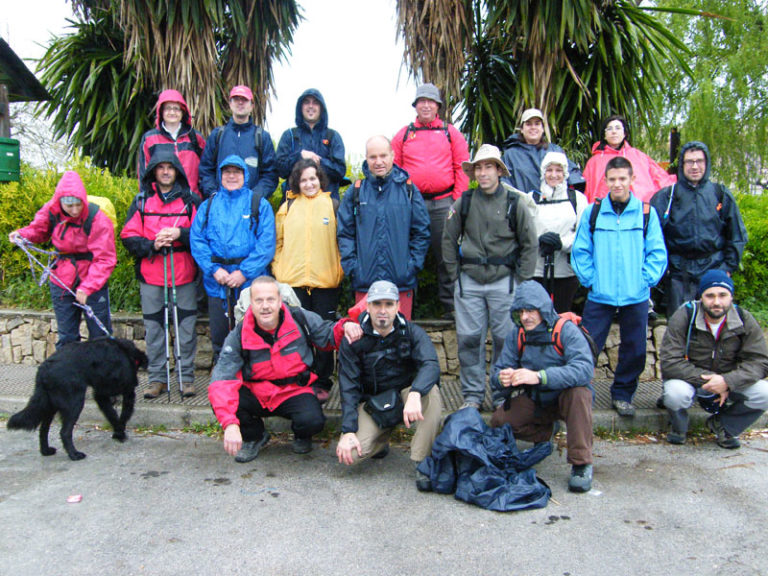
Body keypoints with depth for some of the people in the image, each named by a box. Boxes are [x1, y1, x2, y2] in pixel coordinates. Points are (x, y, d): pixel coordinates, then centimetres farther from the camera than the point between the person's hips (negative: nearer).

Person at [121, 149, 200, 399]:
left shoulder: (190, 200, 6)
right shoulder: (141, 201, 9)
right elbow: (128, 237, 4)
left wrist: (180, 234, -15)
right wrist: (152, 245, -12)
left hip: (184, 275, -1)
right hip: (150, 275, 1)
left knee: (186, 327, 2)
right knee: (153, 329, 7)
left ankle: (187, 377, 13)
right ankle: (157, 378, 18)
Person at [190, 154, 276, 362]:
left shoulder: (259, 205, 5)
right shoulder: (208, 205, 14)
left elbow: (266, 244, -5)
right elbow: (196, 240, 4)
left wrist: (244, 272, -13)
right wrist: (214, 269, -9)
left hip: (250, 282, -2)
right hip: (217, 282, 3)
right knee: (219, 338, 9)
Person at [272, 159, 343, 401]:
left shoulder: (332, 205, 6)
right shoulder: (287, 206, 10)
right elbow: (278, 242, 13)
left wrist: (340, 271, -1)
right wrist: (278, 270, 4)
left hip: (325, 281, -1)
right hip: (292, 281, 1)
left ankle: (322, 384, 17)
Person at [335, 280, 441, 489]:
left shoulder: (412, 333, -9)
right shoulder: (354, 341, -7)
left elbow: (431, 365, -27)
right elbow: (349, 388, -9)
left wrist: (415, 394, -47)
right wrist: (348, 431, -19)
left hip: (406, 395, 0)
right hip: (372, 403, 0)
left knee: (431, 392, -34)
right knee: (349, 453, -23)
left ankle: (424, 462, -20)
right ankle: (381, 442, 13)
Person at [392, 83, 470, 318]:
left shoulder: (451, 133, 10)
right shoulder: (403, 134, 12)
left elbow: (462, 167, 5)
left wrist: (457, 200, -3)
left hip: (443, 203, -1)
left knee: (446, 254, 0)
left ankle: (450, 306, 9)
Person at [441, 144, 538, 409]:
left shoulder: (515, 203, -2)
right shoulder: (464, 203, 3)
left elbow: (530, 244, 4)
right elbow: (448, 239, 13)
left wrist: (520, 280, 0)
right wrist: (455, 273, 7)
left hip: (503, 281, -1)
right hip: (469, 282, 2)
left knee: (505, 339, 4)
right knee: (469, 339, 3)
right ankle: (472, 395, 17)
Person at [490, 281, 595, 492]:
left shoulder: (566, 330, -20)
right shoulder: (517, 334, -7)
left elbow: (584, 368, -36)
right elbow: (499, 370, -9)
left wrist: (539, 376, -47)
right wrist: (502, 378, -37)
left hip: (565, 396, -4)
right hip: (534, 400, 4)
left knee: (579, 392, -36)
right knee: (499, 421, -15)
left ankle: (581, 464, -24)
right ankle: (547, 431, 13)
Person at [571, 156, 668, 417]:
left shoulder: (646, 212, 2)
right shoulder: (592, 213, 2)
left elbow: (658, 253, 3)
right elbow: (580, 252, 4)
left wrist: (646, 280, -6)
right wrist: (589, 279, -4)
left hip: (636, 297, 1)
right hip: (599, 296, -1)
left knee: (635, 350, 10)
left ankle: (622, 395, 28)